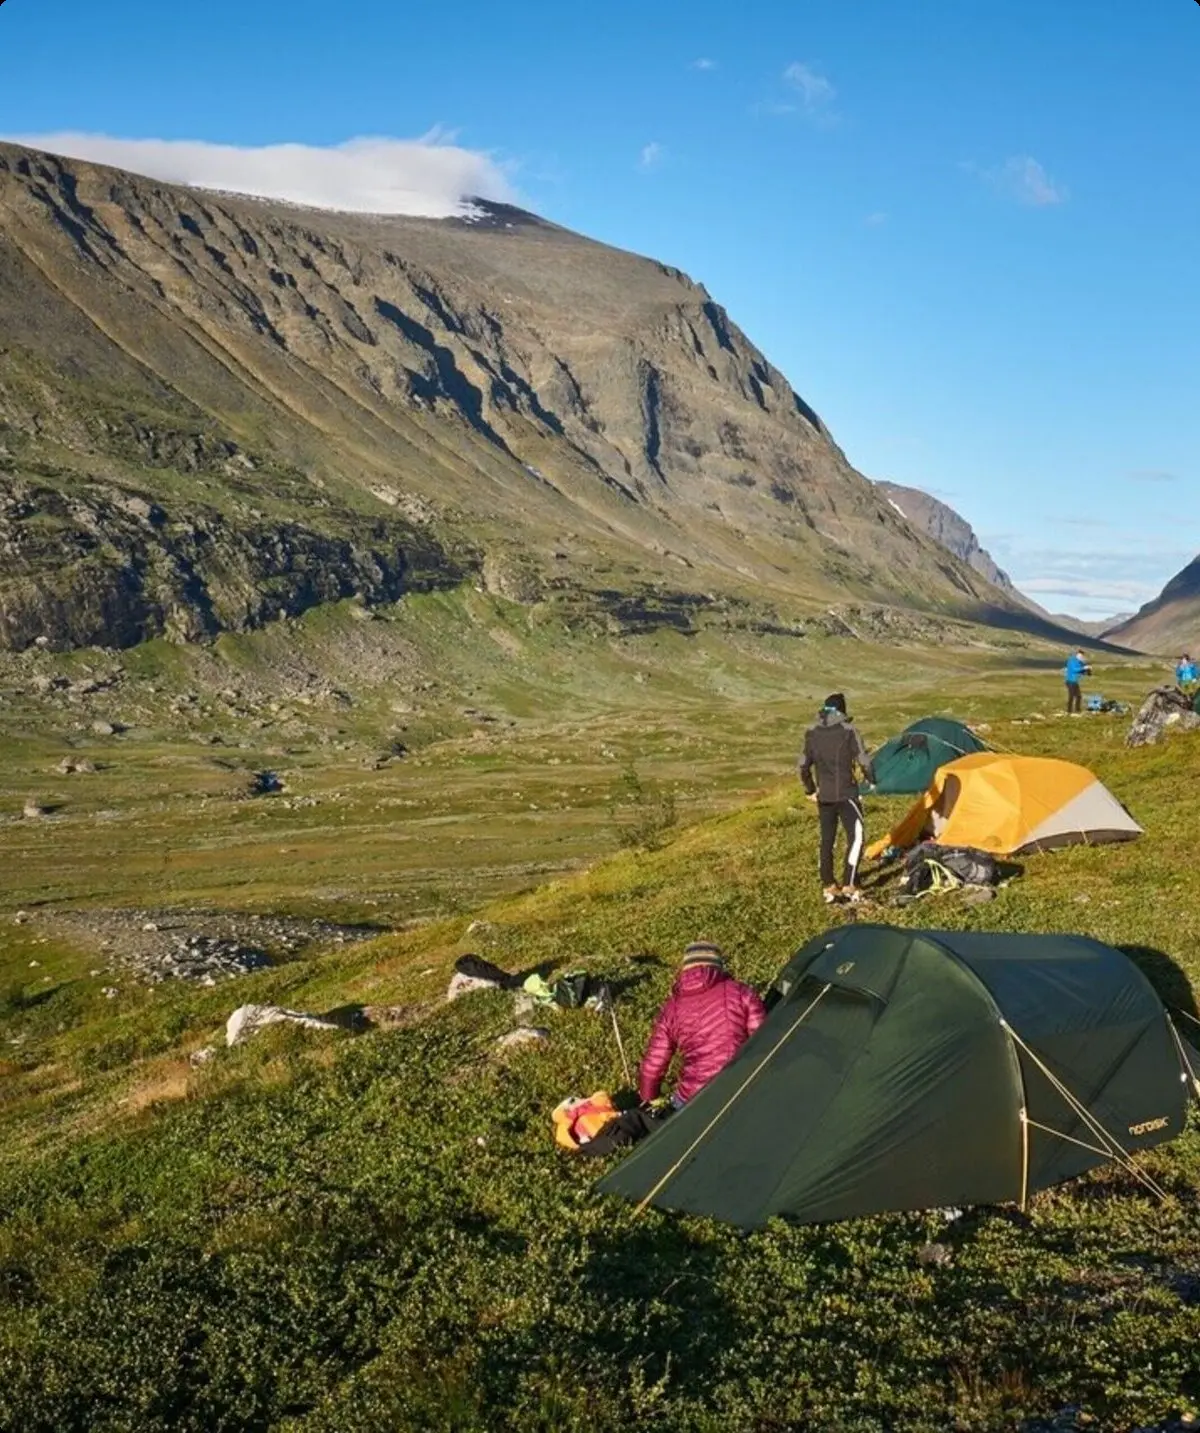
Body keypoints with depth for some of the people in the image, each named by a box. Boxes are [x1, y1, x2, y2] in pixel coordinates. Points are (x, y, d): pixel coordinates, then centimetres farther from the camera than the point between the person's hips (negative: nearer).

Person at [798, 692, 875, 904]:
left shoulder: (812, 733, 7)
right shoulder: (848, 730, -8)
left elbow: (804, 766, 11)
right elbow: (863, 761, -8)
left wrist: (810, 790, 23)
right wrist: (871, 780, 10)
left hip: (824, 796, 6)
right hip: (846, 794, -5)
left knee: (827, 840, 12)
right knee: (856, 836, -2)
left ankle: (828, 888, 15)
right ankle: (849, 886, -8)